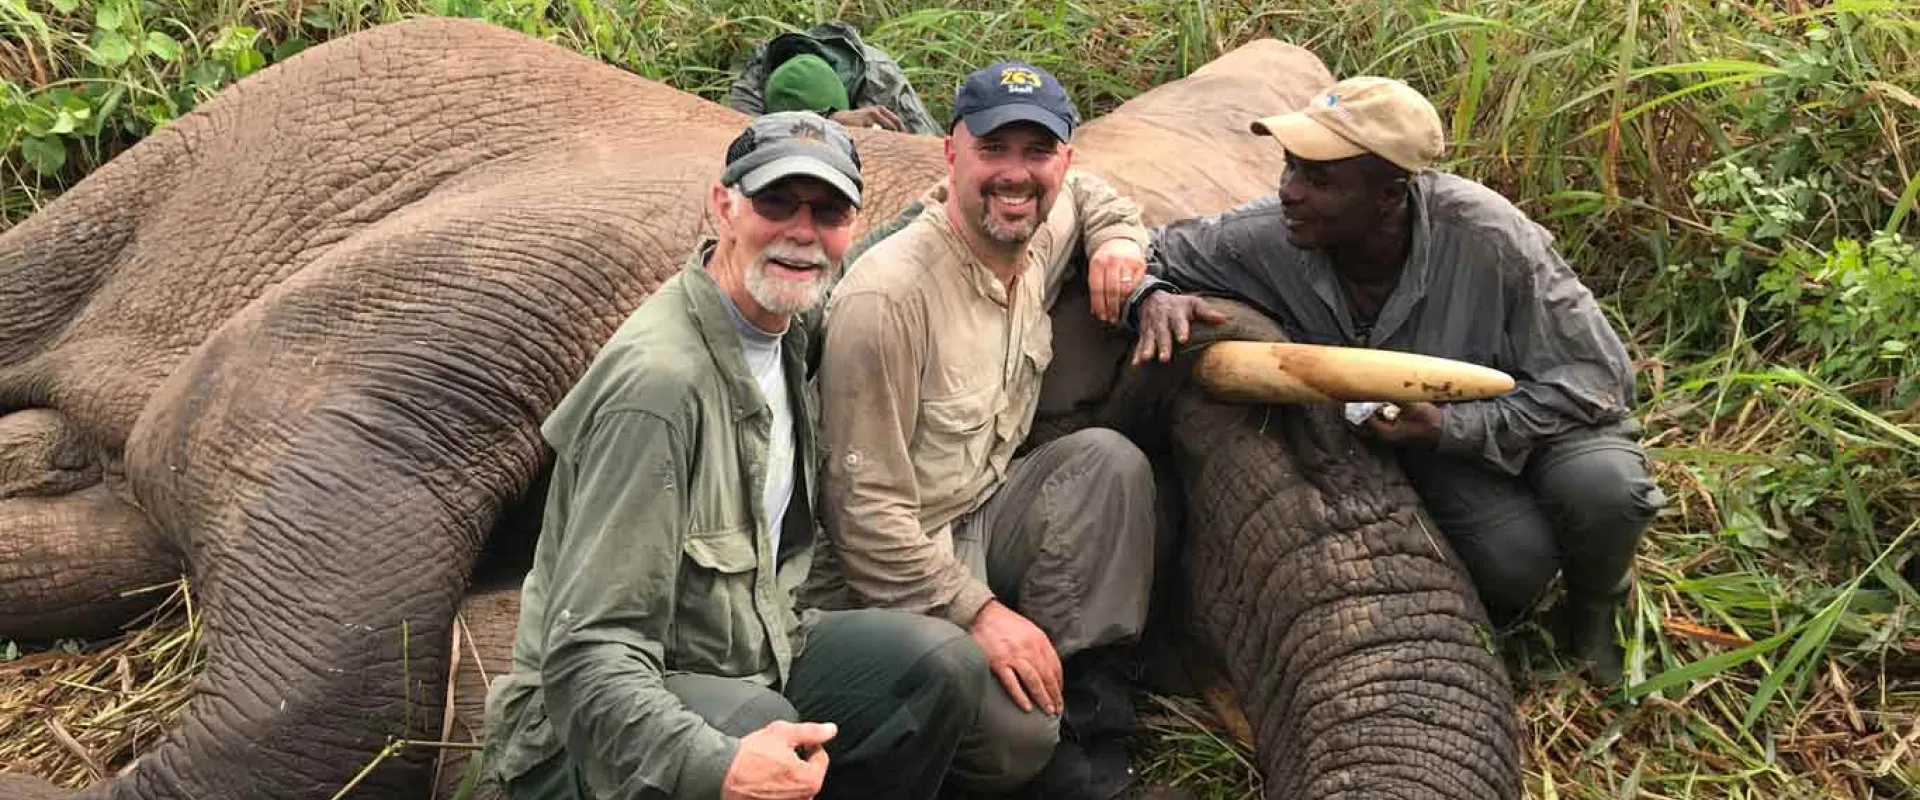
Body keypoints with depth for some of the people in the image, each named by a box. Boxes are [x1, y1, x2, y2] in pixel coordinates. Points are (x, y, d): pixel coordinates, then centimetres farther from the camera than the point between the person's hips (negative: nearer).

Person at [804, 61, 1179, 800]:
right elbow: (865, 507, -22)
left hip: (988, 518, 8)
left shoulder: (1042, 236, -1)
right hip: (885, 574, -8)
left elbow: (1087, 193, 28)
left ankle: (1087, 713, -9)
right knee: (1018, 733, -28)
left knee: (1108, 460, -16)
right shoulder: (887, 296, -25)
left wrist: (1119, 238, 5)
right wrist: (976, 612, -23)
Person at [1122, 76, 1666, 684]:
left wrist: (1453, 426, -34)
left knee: (1602, 488, -33)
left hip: (1539, 416, -1)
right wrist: (1153, 299, -33)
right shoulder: (1271, 236, -24)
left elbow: (1596, 377, -24)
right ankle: (1478, 628, 10)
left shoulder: (1486, 236, -32)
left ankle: (1592, 615, 3)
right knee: (1510, 557, -29)